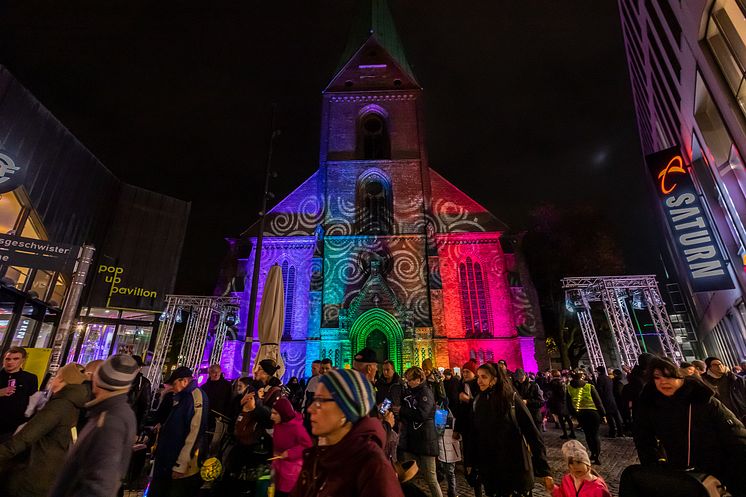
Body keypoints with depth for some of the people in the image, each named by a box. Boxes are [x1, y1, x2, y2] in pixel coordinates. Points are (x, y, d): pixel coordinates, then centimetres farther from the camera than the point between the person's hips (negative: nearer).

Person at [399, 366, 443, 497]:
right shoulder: (408, 391, 9)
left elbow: (421, 414, -24)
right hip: (410, 438, 7)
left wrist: (401, 410, -17)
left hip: (425, 440, -7)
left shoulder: (426, 392, -12)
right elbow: (403, 410, 20)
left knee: (430, 478, 0)